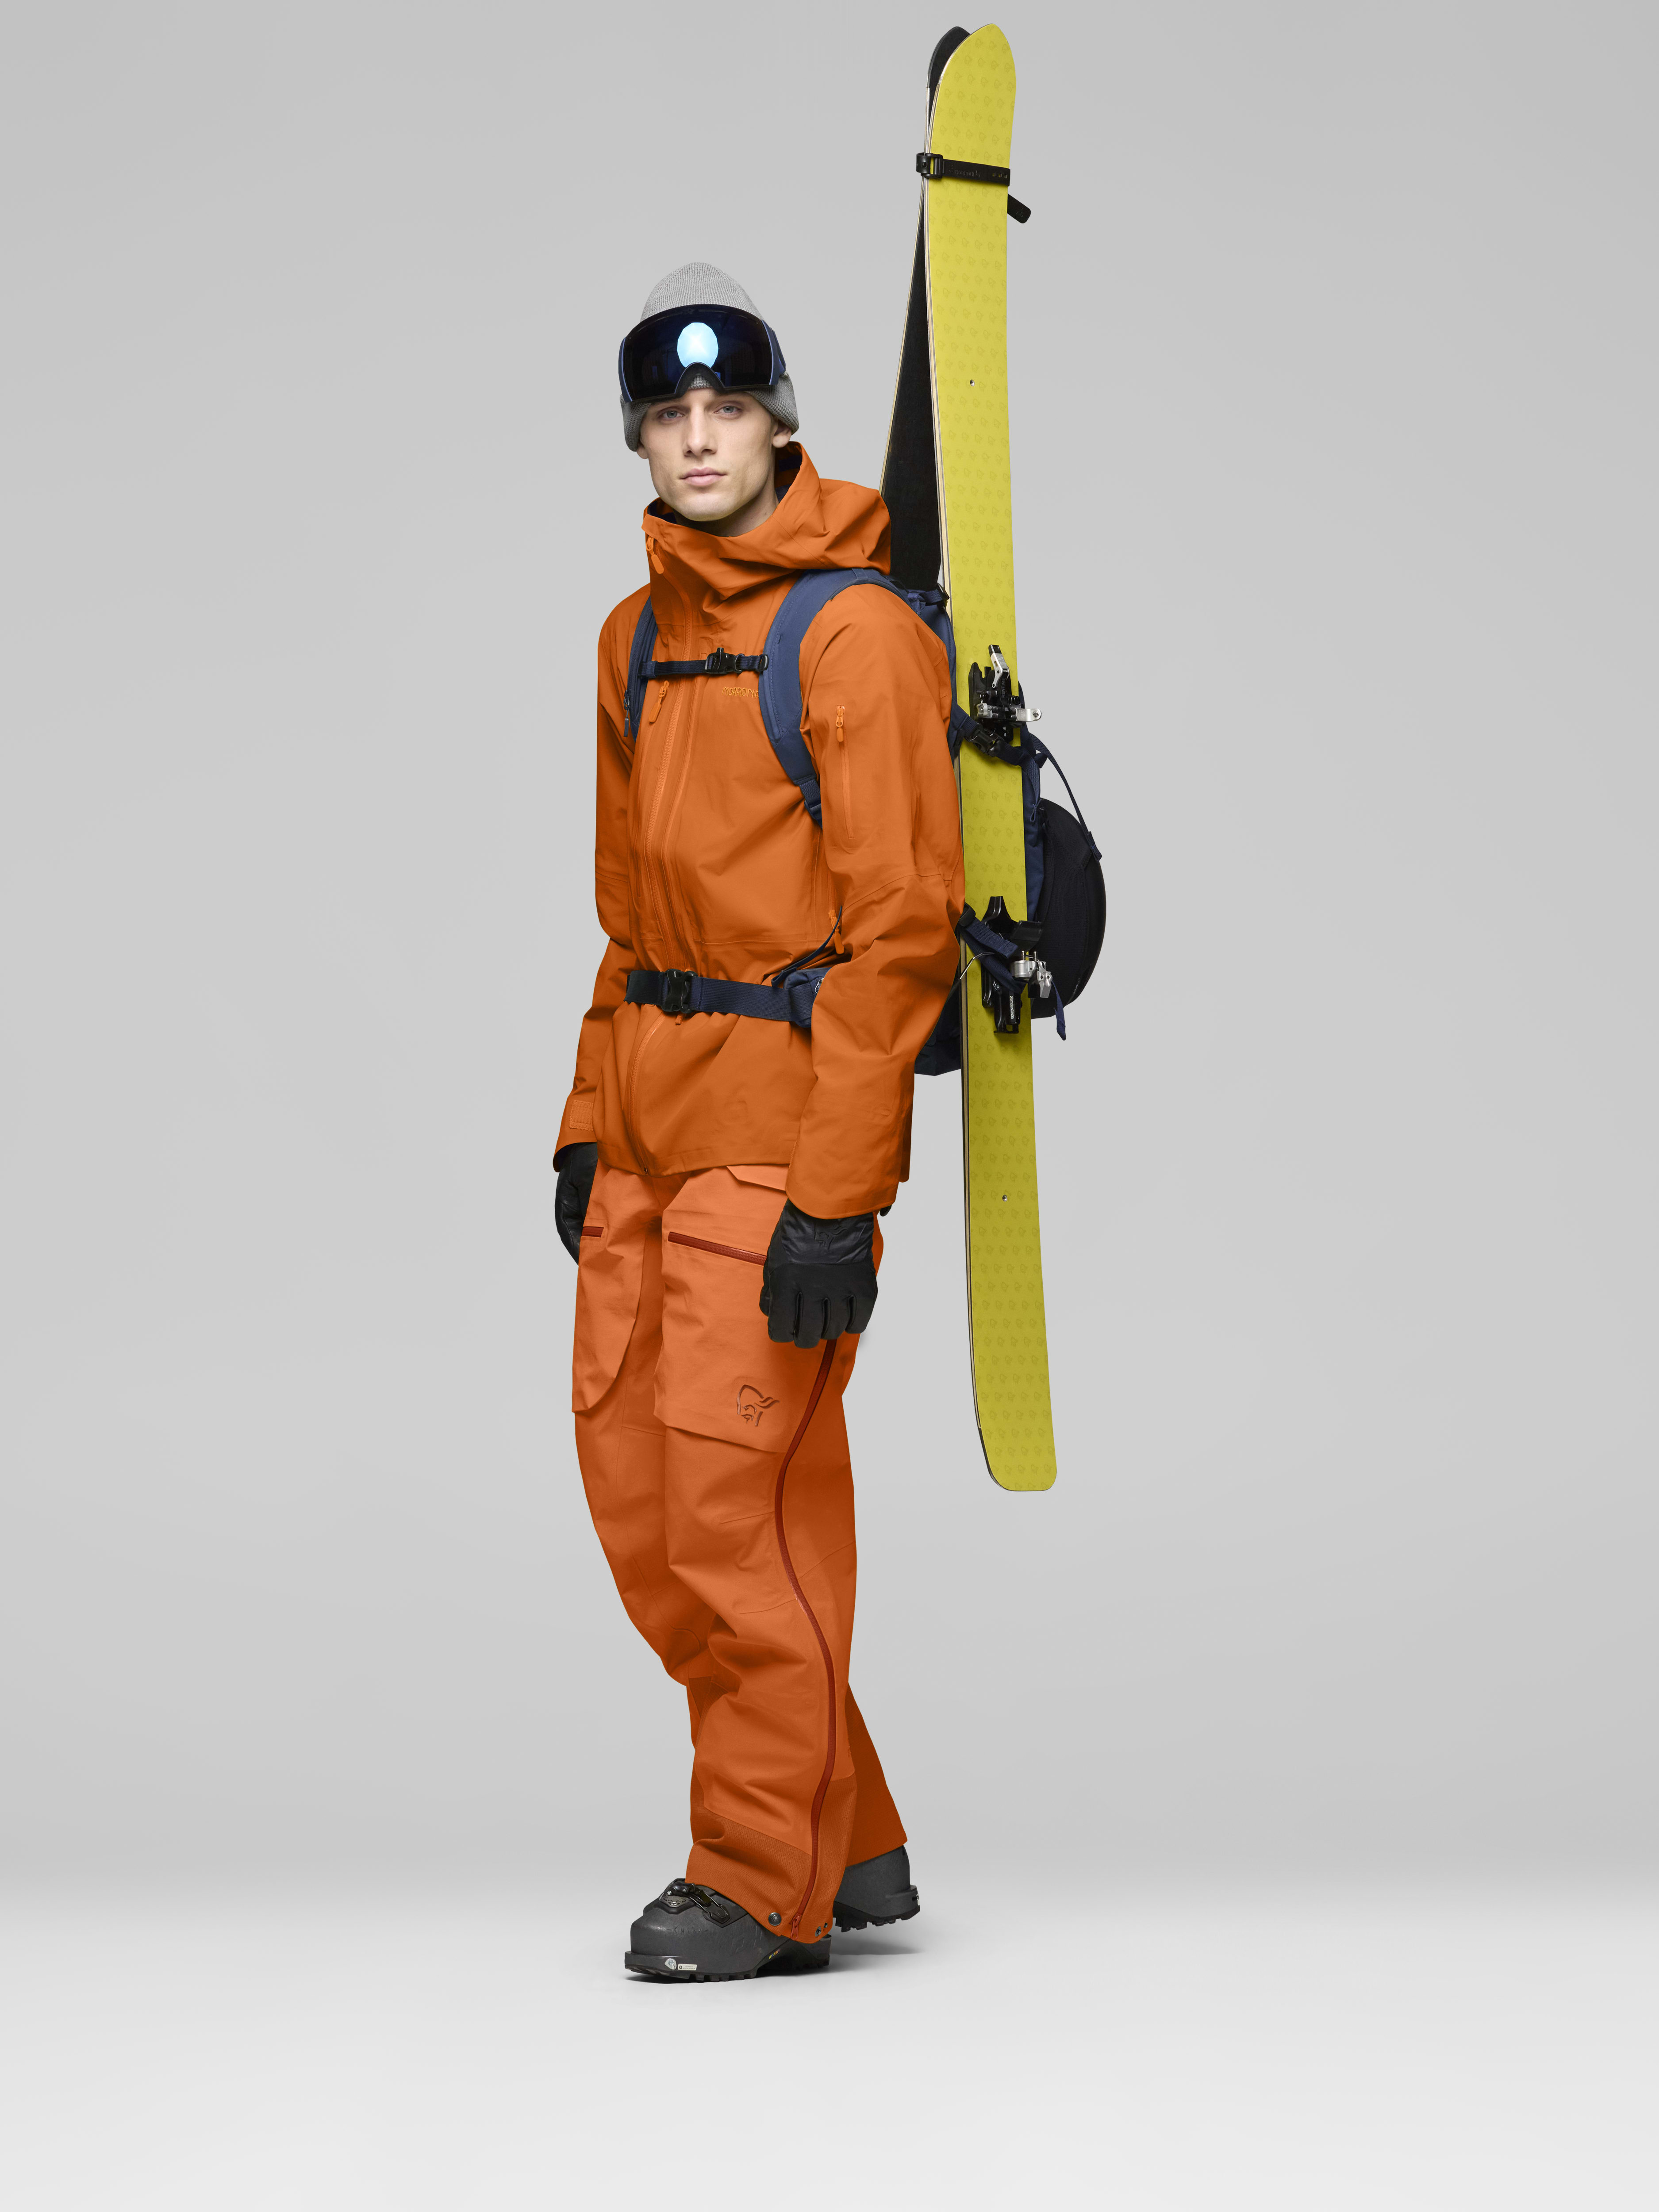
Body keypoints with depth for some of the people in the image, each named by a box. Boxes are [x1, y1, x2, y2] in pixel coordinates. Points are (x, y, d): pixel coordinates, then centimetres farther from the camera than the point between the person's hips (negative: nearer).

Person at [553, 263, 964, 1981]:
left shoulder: (855, 631, -10)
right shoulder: (638, 635, 15)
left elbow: (901, 928, -16)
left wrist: (833, 1195, -20)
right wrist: (588, 1121, 16)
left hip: (786, 1116, -8)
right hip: (653, 1118, 8)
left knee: (743, 1492, -6)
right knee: (636, 1486, 9)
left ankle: (766, 1880, 9)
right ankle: (851, 1845, 21)